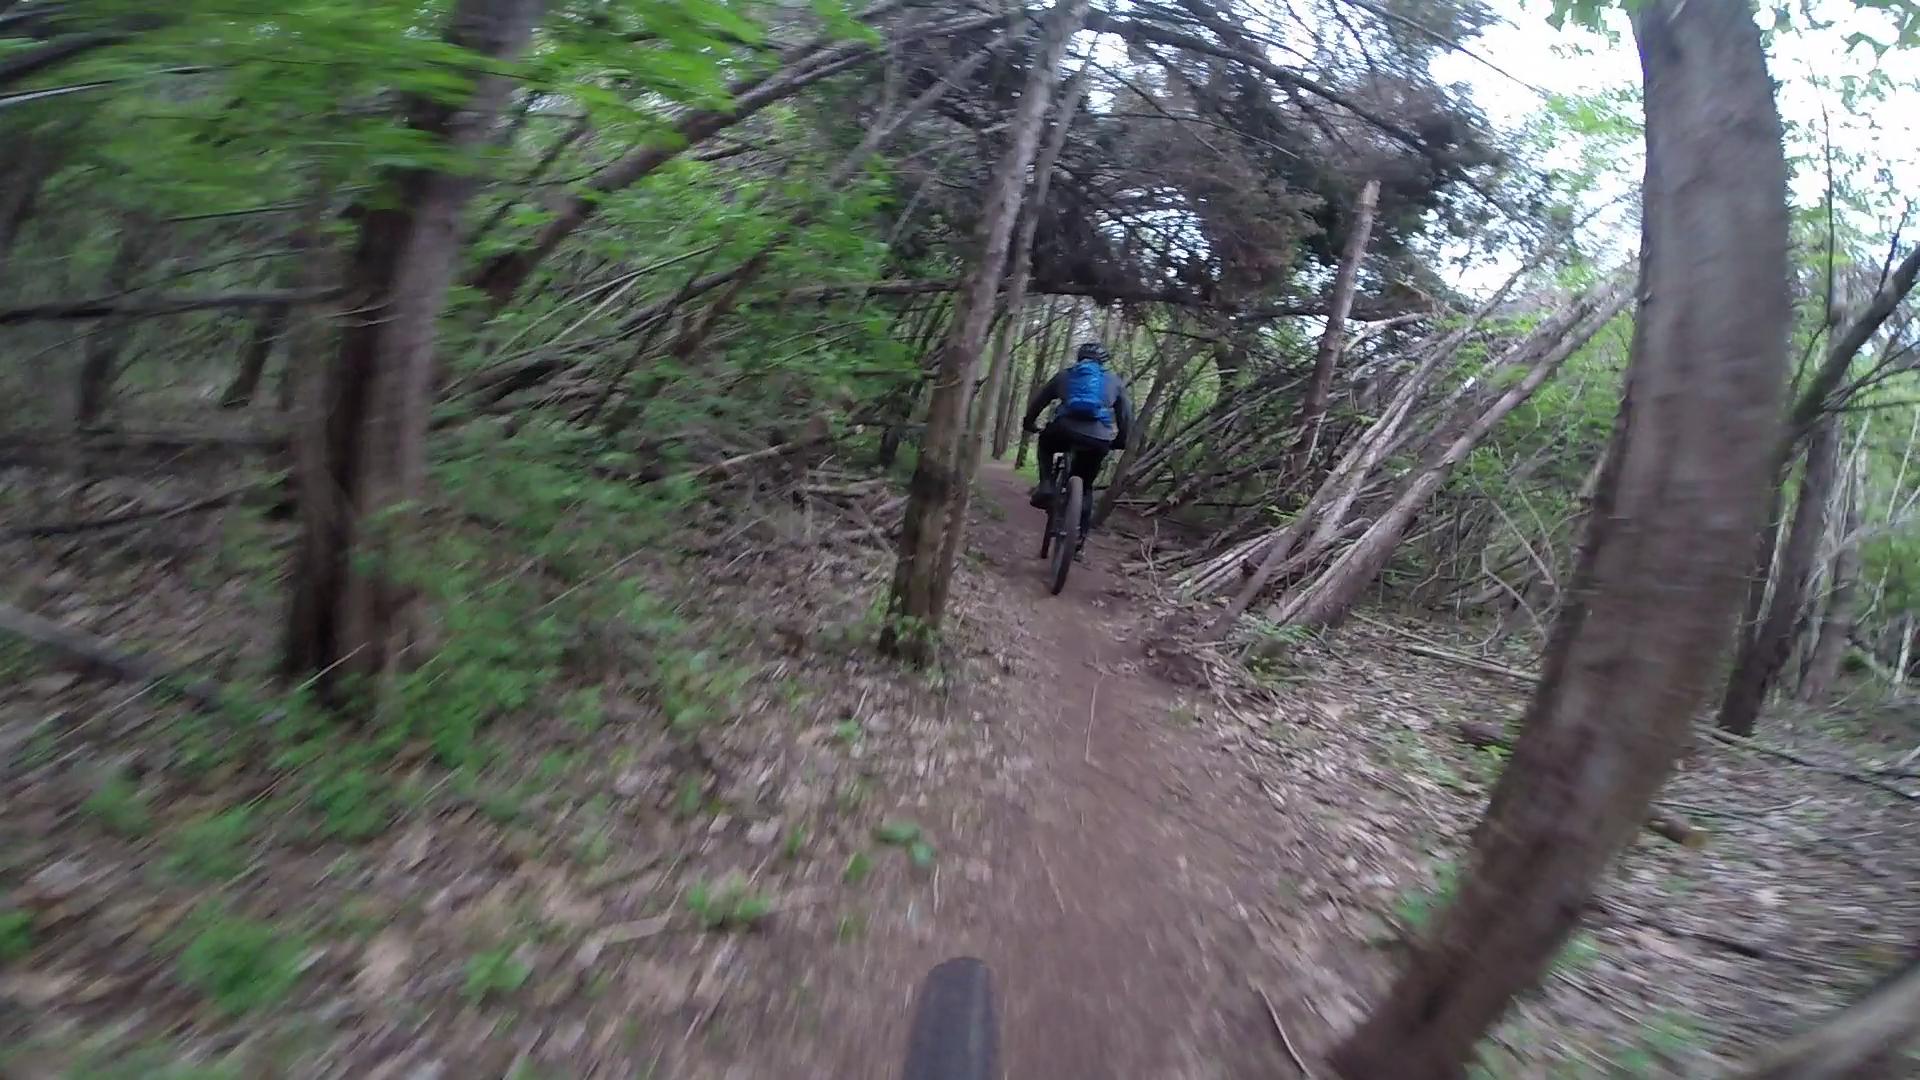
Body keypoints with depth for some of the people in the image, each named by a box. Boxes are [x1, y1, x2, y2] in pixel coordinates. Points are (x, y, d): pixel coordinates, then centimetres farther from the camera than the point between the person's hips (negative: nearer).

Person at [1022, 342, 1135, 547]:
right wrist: (1121, 440, 37)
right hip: (1099, 440, 1)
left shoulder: (1065, 375, 25)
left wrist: (1029, 423, 45)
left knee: (1046, 444, 34)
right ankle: (1080, 536, 17)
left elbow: (1037, 401, 29)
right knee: (1085, 485, 22)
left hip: (1066, 431, -1)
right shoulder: (1114, 381, 26)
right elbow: (1126, 414, 25)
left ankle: (1045, 487, 12)